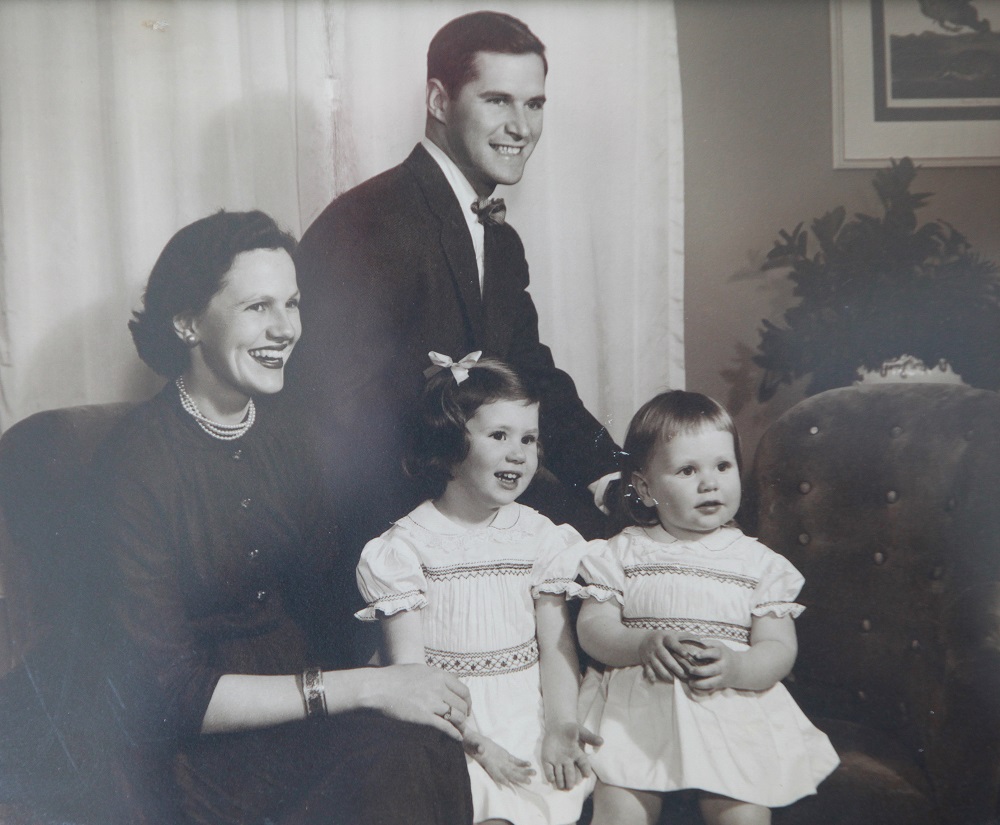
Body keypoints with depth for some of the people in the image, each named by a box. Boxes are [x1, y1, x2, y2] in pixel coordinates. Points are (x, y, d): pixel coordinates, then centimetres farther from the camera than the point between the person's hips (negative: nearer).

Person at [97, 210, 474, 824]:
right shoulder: (134, 466, -15)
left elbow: (331, 600, 5)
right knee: (413, 753, -29)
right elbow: (163, 697, -18)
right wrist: (366, 689, -21)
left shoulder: (283, 439, 6)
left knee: (422, 749, -25)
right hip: (208, 752, -6)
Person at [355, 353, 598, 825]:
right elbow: (408, 668, -8)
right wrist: (478, 743, -16)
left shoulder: (540, 536, 7)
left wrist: (559, 730, -11)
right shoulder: (406, 546, -5)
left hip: (529, 714, 4)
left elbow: (557, 646, 4)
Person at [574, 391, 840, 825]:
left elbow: (779, 648, 2)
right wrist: (643, 644, -18)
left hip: (734, 710, 1)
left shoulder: (758, 562, 9)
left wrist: (733, 668, -19)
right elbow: (592, 626, 2)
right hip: (636, 711, 0)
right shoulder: (623, 553, 9)